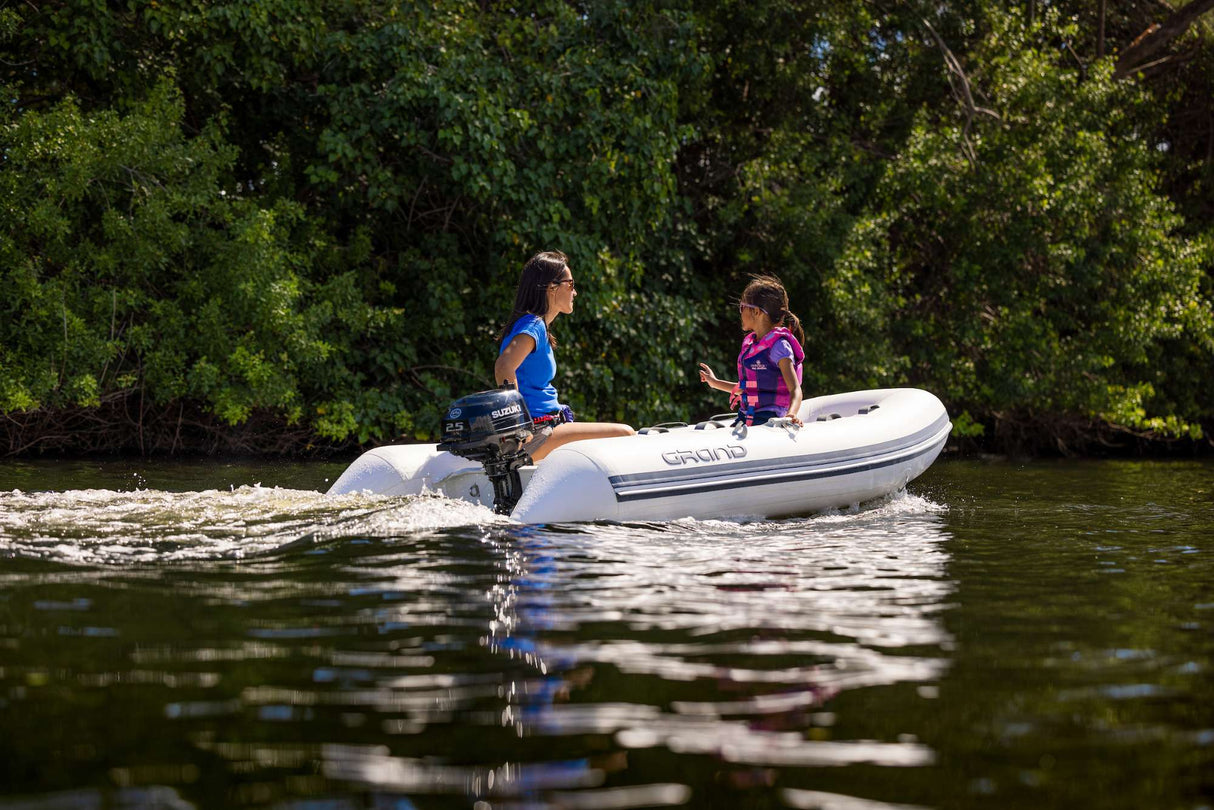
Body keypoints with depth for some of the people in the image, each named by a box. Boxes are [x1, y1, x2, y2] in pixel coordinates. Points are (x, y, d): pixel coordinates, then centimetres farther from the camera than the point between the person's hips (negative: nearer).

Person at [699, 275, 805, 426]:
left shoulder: (778, 345, -10)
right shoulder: (750, 343, 16)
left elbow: (795, 389, -19)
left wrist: (791, 415, -40)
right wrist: (715, 383, 40)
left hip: (767, 421, -8)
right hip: (745, 419, 8)